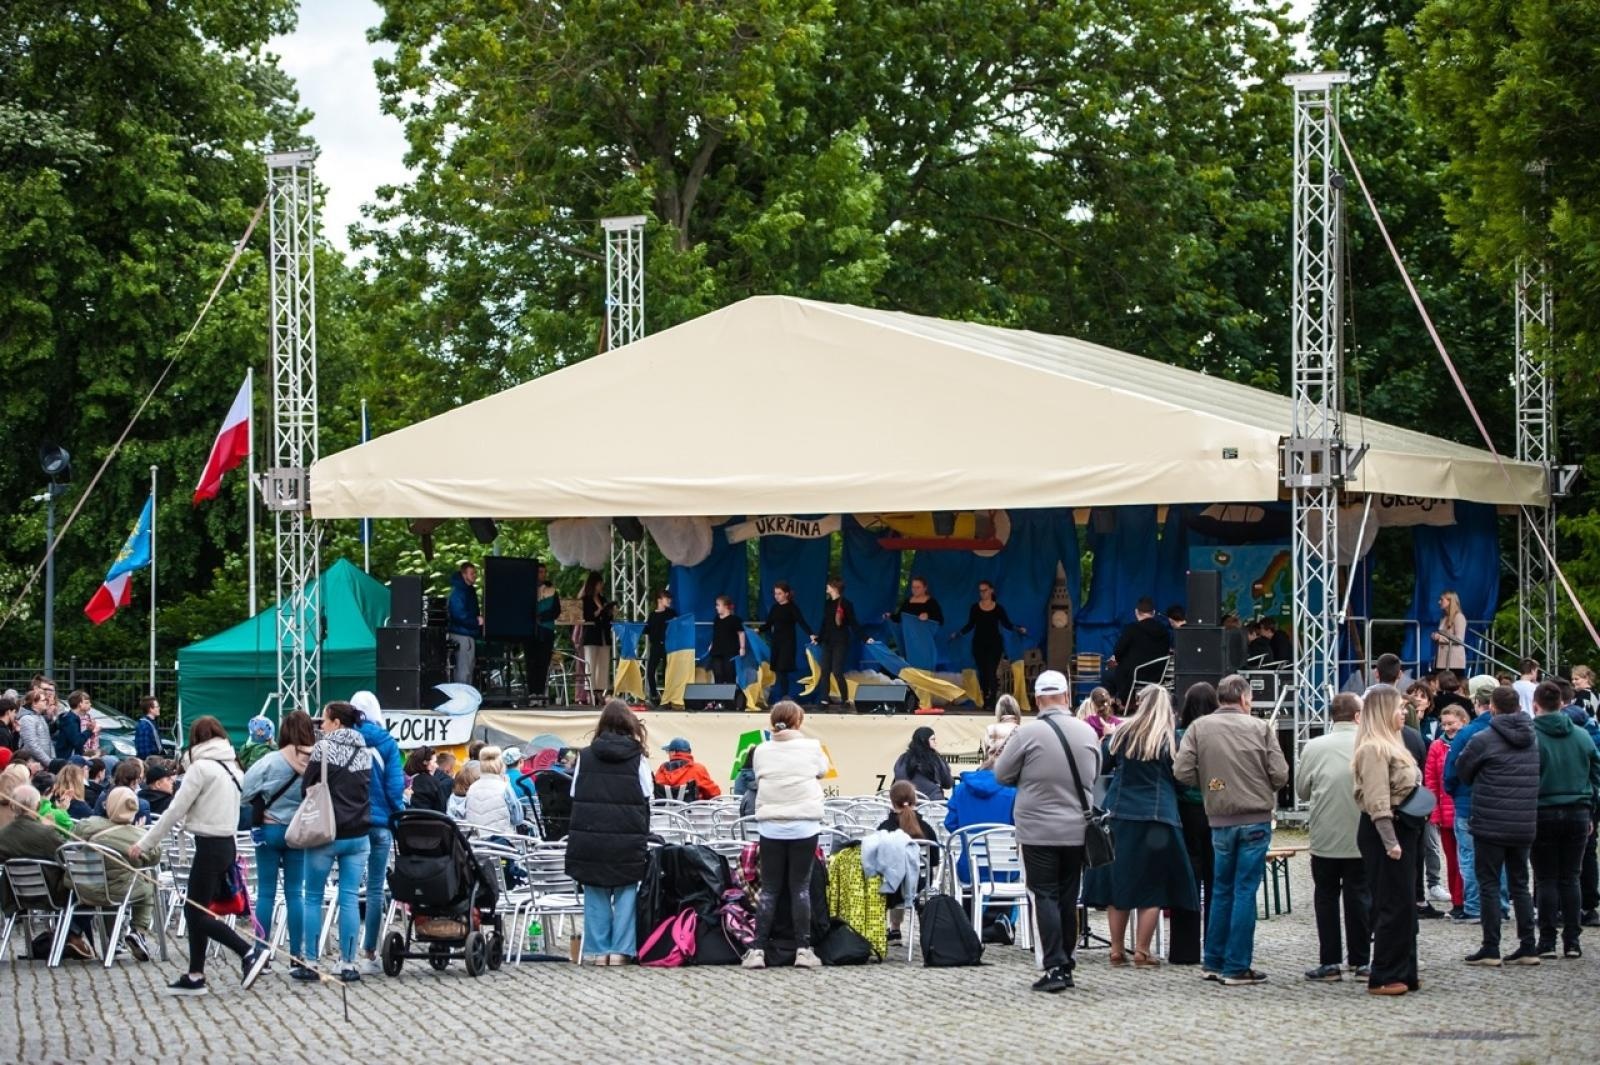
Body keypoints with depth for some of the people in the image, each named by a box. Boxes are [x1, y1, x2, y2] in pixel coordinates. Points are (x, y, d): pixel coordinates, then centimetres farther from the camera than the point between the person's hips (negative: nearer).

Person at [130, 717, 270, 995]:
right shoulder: (232, 766, 13)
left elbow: (175, 810, -12)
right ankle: (195, 976, 13)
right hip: (227, 844, 8)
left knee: (197, 913, -5)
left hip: (209, 846, -8)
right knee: (196, 912, 13)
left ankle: (250, 952, -13)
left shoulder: (201, 767, -11)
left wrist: (144, 844, -7)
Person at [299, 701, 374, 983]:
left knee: (313, 898, 5)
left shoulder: (323, 748, -8)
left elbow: (307, 787, -4)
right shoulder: (365, 752, 8)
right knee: (350, 899, 4)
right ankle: (348, 964, 2)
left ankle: (308, 962, 5)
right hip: (357, 835, 4)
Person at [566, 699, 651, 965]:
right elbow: (646, 800, 1)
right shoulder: (637, 758, -2)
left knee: (595, 893, 8)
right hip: (628, 838, -1)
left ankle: (597, 950, 6)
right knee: (625, 892, 6)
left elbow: (574, 796, 6)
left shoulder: (585, 756, 2)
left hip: (589, 836, 1)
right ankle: (621, 949, 1)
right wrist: (643, 836, 13)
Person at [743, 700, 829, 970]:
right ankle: (803, 950, 1)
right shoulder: (811, 748, -1)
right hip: (804, 825, -1)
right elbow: (823, 770, 16)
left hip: (771, 826, 1)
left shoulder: (761, 752, 0)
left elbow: (758, 779, 6)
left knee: (769, 889, 6)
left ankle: (758, 950, 0)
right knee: (800, 888, 4)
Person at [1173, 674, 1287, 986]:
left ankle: (1213, 962, 19)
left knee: (1222, 889, 16)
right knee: (1245, 890, 1)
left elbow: (1182, 771, -7)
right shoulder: (1261, 729, -5)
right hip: (1255, 817, -2)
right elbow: (1280, 775, -8)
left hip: (1220, 820, 2)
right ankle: (1237, 967, 1)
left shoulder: (1199, 728, -1)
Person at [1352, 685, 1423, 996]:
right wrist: (1390, 841, -23)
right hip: (1385, 831, -10)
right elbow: (1378, 801, -21)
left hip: (1402, 829, 10)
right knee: (1394, 905, -8)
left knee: (1403, 904, 13)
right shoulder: (1373, 749, -16)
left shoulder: (1390, 744, 17)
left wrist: (1408, 835, 16)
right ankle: (1383, 977, -5)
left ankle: (1403, 973, 19)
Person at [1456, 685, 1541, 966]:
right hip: (1524, 824, 5)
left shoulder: (1484, 740, -11)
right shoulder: (1532, 740, 6)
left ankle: (1490, 948, 0)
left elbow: (1461, 770, 2)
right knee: (1519, 884, 13)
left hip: (1490, 824, -5)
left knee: (1489, 885, 2)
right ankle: (1528, 947, 11)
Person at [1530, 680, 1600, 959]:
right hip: (1577, 814, 3)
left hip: (1543, 813, -3)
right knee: (1570, 878, 9)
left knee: (1546, 880, 3)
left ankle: (1547, 942, 1)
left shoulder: (1530, 737, -10)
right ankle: (1572, 941, 7)